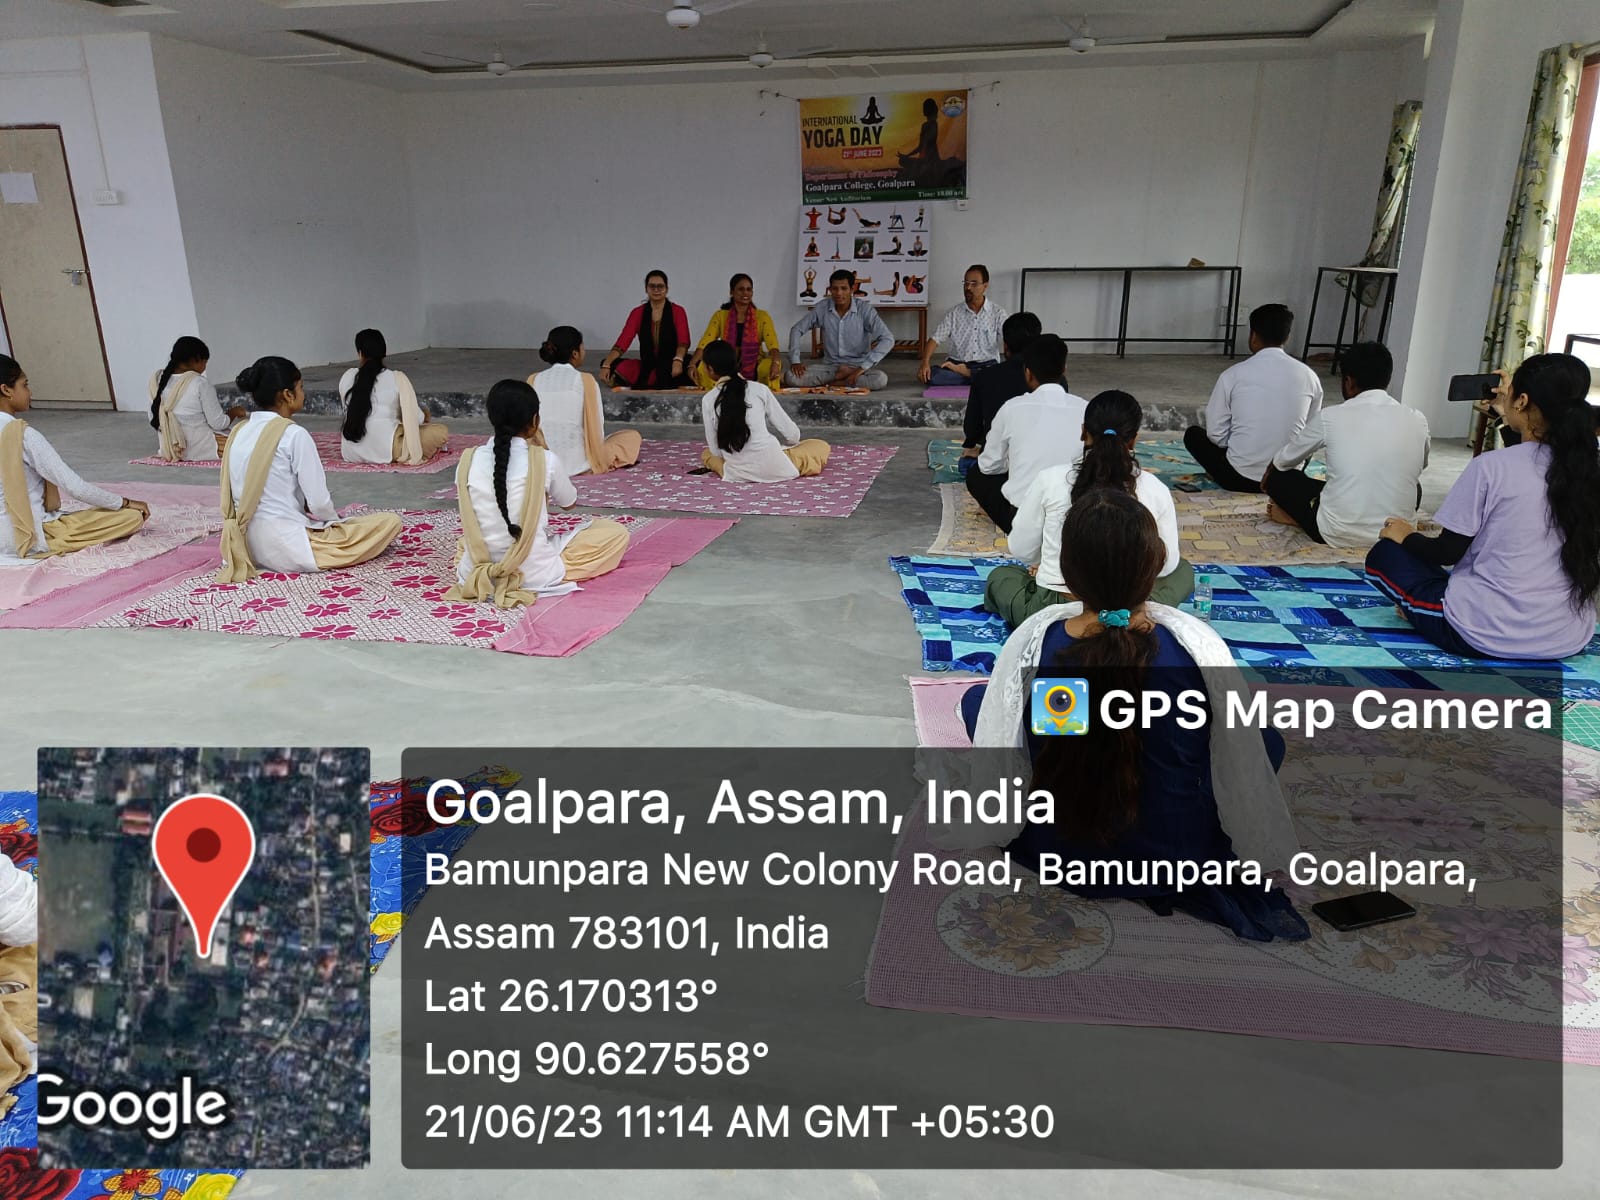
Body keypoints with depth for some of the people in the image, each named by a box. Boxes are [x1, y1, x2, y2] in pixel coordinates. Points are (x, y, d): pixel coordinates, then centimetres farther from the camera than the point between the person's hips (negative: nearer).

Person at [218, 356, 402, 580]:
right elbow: (319, 503, -16)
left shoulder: (239, 432, 6)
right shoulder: (294, 434, -17)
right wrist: (335, 518, 6)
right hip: (286, 547, -8)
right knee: (390, 521, -7)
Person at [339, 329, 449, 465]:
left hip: (351, 452, 4)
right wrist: (425, 416, 27)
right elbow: (415, 417, 1)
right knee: (442, 431, 5)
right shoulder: (397, 379, -6)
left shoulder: (347, 377, 5)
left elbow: (352, 412, 16)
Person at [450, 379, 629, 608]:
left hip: (475, 573, 3)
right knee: (617, 533, 10)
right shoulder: (546, 460, -14)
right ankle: (554, 573, 2)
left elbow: (473, 525, 11)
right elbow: (569, 503, 8)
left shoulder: (468, 460, -4)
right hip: (535, 576, -3)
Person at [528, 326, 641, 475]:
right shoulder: (585, 380, -10)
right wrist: (599, 462, 9)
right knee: (633, 436, 16)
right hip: (577, 463, -5)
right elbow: (596, 427, -7)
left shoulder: (533, 380, 1)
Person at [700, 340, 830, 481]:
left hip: (737, 474, -1)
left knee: (706, 454, 33)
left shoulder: (708, 400, 0)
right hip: (772, 468, 1)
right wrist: (781, 447, 28)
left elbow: (715, 450, 2)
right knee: (821, 446, 24)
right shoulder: (760, 389, 0)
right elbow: (791, 433, 5)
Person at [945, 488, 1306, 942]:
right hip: (1178, 857, 1)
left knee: (976, 698, 18)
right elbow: (1243, 763, -12)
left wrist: (953, 828, 5)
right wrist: (1268, 852, 6)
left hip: (1054, 851, 0)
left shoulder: (1033, 640, -22)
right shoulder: (1197, 643, -23)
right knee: (1267, 737, 24)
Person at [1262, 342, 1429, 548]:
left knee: (1279, 476, 17)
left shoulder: (1331, 417, -7)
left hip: (1338, 536, -2)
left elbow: (1283, 461, 10)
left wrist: (1268, 477, 34)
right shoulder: (1417, 421, 0)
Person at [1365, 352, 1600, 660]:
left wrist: (1407, 536, 11)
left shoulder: (1492, 466, -15)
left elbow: (1447, 553, -7)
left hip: (1489, 636, -6)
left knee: (1384, 554, 13)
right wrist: (1508, 419, 25)